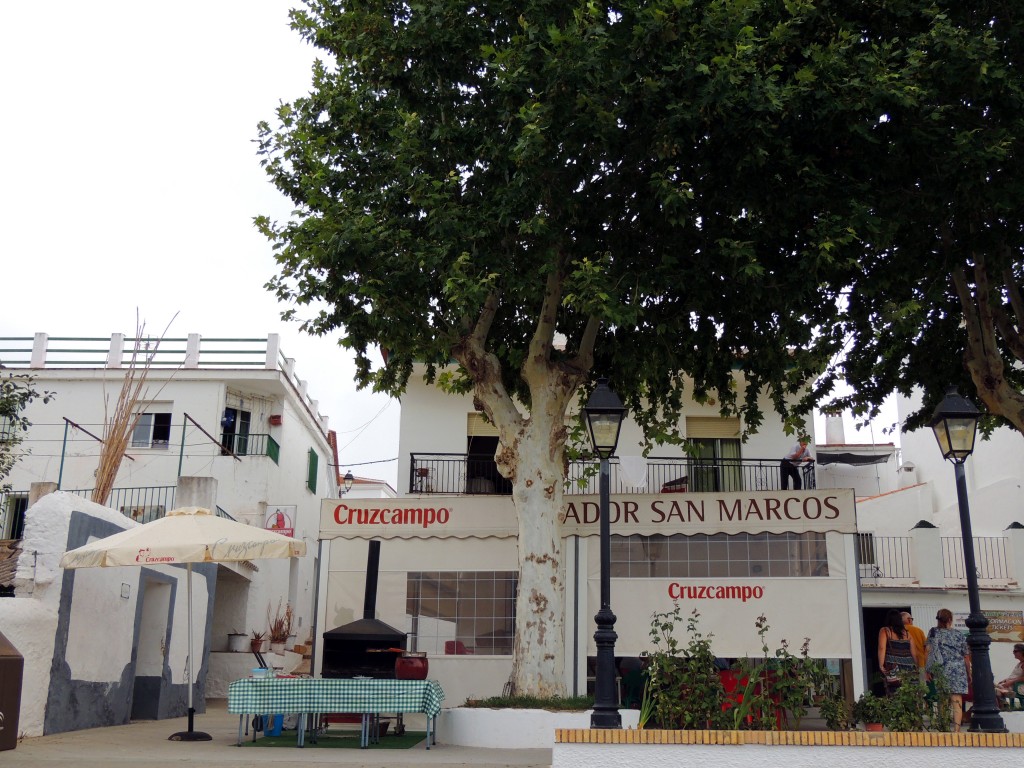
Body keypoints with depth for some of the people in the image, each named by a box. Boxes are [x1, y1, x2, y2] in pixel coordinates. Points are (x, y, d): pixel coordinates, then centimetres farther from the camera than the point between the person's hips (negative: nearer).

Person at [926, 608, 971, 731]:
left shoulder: (933, 632, 6)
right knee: (957, 701, -4)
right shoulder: (960, 635, 9)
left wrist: (929, 670, -1)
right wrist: (969, 674, 21)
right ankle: (956, 728, -14)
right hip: (959, 670, 0)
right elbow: (966, 657, 12)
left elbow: (929, 651, -2)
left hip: (942, 670, 0)